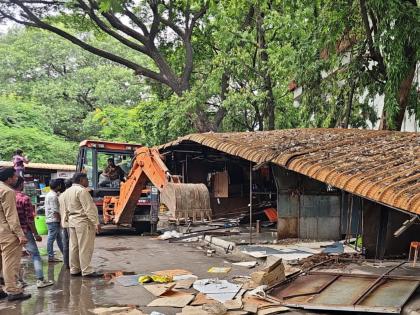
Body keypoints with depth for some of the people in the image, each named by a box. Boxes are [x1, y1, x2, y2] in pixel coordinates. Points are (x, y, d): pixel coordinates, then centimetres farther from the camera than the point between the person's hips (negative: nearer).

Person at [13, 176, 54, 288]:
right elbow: (30, 219, -14)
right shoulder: (24, 198, -13)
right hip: (25, 231, -5)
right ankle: (40, 280, 1)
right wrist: (36, 234, -6)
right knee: (35, 255, 4)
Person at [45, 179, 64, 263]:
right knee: (51, 239, -4)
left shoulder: (49, 194, 15)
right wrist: (60, 220, -14)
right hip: (54, 220, -11)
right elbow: (55, 211, -20)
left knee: (59, 238, 14)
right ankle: (51, 257, 2)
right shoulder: (53, 196, -18)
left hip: (51, 220, 11)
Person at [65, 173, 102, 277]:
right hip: (83, 222, -9)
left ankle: (74, 269, 17)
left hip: (72, 221, 10)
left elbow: (68, 208, 18)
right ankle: (87, 271, -5)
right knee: (85, 247, -6)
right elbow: (89, 208, -20)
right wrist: (96, 222, -20)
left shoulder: (68, 191, 14)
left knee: (74, 246, 11)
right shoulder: (82, 191, -15)